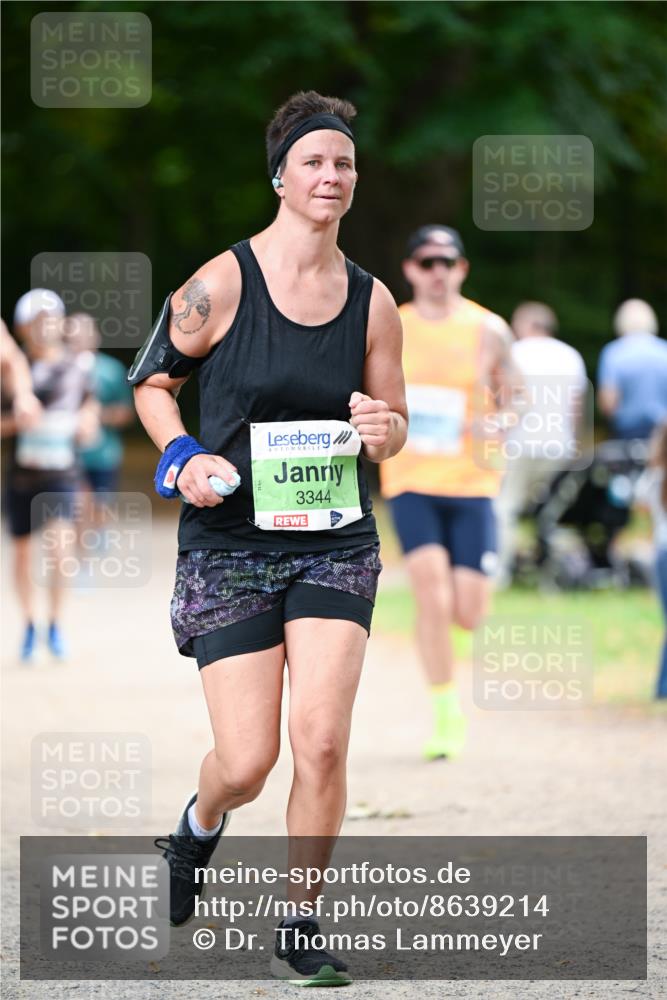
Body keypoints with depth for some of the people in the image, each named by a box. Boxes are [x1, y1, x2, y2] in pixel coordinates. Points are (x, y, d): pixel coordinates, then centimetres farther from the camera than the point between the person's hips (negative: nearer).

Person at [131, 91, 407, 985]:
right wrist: (184, 458, -12)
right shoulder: (221, 284, -8)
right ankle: (200, 824, 34)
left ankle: (300, 931, 5)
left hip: (336, 543, 2)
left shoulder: (372, 302, 2)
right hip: (230, 546, -2)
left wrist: (382, 431, -10)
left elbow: (394, 425, 13)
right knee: (248, 761, -4)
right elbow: (151, 381, 5)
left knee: (322, 741, -12)